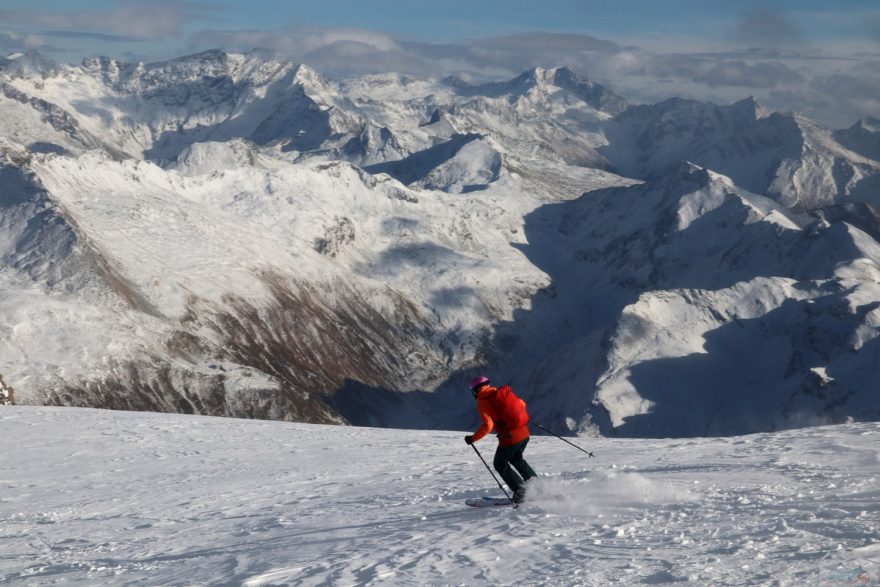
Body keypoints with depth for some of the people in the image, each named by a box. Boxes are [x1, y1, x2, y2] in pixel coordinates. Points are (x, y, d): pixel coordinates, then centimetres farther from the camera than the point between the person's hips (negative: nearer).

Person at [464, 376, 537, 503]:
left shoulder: (482, 402, -9)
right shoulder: (503, 391, 9)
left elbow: (487, 426, -20)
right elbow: (522, 404, 16)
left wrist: (473, 438, -9)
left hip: (510, 437, -7)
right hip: (524, 433, 7)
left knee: (500, 464, 15)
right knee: (517, 459, 30)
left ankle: (521, 491, 7)